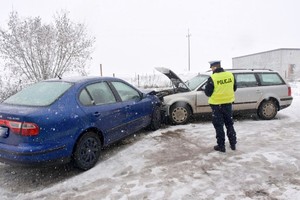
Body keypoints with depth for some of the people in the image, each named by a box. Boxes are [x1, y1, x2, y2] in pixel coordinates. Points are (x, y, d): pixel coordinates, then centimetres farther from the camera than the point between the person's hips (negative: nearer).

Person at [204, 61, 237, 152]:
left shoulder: (212, 78, -18)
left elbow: (207, 93, -12)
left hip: (216, 104, -5)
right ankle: (233, 144, 27)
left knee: (219, 126, 6)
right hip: (228, 103, 5)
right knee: (229, 124, 19)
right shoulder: (230, 75, -2)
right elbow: (234, 88, 9)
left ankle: (221, 146, 13)